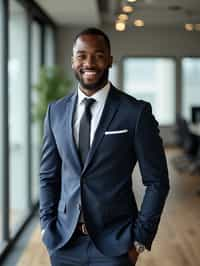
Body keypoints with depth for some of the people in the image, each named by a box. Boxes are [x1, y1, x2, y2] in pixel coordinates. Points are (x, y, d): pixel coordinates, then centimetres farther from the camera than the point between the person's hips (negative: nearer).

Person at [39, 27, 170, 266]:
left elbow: (157, 181, -3)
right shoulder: (56, 111, 5)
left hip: (113, 245, -3)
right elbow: (48, 175, 11)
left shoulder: (136, 112, -7)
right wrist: (47, 226, 3)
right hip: (63, 243, 3)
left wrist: (140, 239, -6)